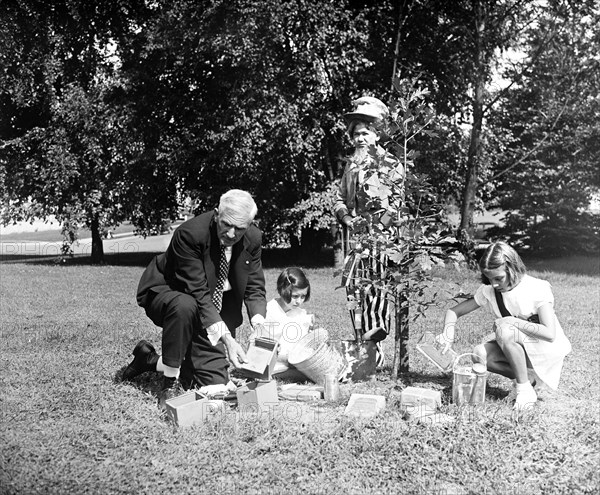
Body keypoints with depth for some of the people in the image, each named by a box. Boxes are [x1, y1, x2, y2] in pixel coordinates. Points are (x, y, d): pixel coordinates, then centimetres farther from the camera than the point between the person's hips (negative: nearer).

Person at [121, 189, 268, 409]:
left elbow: (255, 288, -6)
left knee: (216, 382, -1)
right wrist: (227, 339, -39)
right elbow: (197, 291, -32)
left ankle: (151, 359, 21)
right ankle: (170, 382, -22)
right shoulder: (190, 234, -31)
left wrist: (259, 323, -27)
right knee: (185, 306, -43)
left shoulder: (253, 239, -13)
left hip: (214, 311, 6)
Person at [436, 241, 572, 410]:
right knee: (480, 354, -21)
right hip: (520, 349, 6)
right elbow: (453, 311, -2)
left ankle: (525, 388, -16)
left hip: (548, 350, -6)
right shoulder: (488, 291, -7)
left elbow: (550, 334, -29)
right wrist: (448, 333, -23)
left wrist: (513, 322, -30)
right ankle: (528, 377, -1)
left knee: (504, 331, -31)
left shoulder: (537, 289, -21)